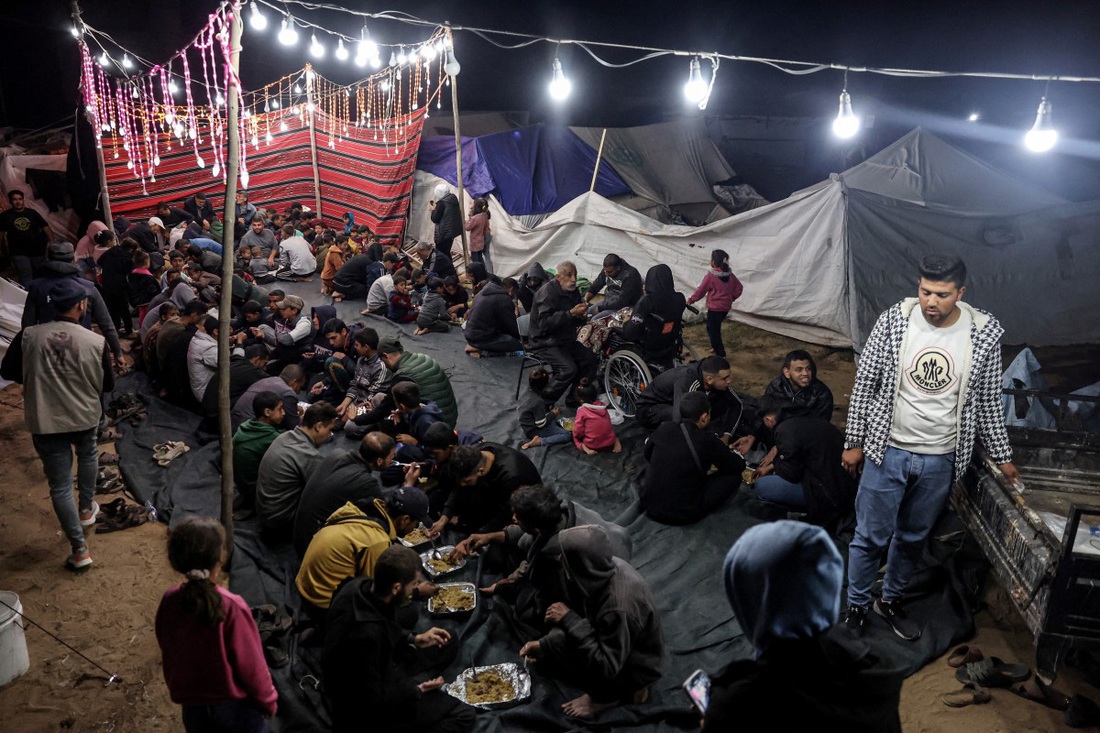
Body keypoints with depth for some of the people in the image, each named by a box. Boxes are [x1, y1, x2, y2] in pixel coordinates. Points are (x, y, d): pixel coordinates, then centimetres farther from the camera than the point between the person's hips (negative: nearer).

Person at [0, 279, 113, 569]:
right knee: (88, 455, 34)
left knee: (60, 485, 7)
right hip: (85, 417, 0)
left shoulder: (28, 336, -10)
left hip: (45, 423, 0)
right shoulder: (96, 342, -13)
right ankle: (86, 508, 48)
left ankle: (79, 550, 9)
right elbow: (107, 385, -2)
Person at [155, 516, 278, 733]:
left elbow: (168, 654, 3)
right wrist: (267, 700, -1)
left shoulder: (169, 602, -12)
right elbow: (251, 663, -17)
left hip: (193, 707, 4)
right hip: (236, 706, -4)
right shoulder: (231, 606, -27)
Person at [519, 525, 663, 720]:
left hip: (635, 666, -8)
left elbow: (606, 666, -33)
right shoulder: (603, 570, -13)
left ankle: (608, 695, 2)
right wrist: (543, 643, -3)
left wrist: (569, 620, -31)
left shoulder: (619, 607, -37)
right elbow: (584, 616, 3)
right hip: (615, 647, 8)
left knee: (558, 645, -22)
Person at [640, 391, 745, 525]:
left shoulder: (664, 428, -4)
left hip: (649, 506, 5)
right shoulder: (707, 440, -17)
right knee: (734, 475, 6)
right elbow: (739, 466, -1)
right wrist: (724, 453, 22)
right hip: (684, 515, -4)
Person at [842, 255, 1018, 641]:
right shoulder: (894, 321, -13)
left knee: (913, 537, 18)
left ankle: (891, 600, 40)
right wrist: (854, 442, -2)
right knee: (871, 537, 7)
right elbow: (864, 383, -5)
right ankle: (856, 607, 27)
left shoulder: (985, 334, -9)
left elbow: (989, 401, 3)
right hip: (887, 450, -1)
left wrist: (1001, 456, 8)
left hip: (940, 460, 2)